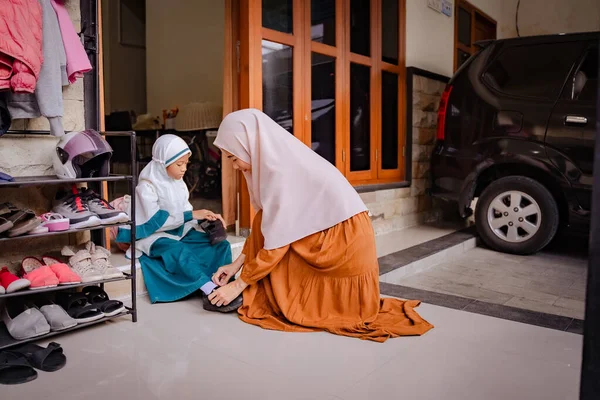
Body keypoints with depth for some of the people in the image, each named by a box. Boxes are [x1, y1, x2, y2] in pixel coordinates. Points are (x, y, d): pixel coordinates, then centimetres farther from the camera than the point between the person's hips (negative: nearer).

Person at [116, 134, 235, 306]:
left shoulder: (179, 183, 7)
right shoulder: (147, 186, -14)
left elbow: (184, 211, 11)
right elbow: (155, 221, -21)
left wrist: (206, 216, -8)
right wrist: (191, 215, -23)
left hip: (181, 231, 7)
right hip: (156, 236, -7)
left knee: (221, 245, -11)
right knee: (180, 251, -38)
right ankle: (211, 291, -40)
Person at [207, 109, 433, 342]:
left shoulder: (282, 169, -22)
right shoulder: (279, 157, 5)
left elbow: (276, 242, -18)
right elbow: (266, 226, 12)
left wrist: (239, 284, -7)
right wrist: (237, 264, 10)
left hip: (344, 242, -9)